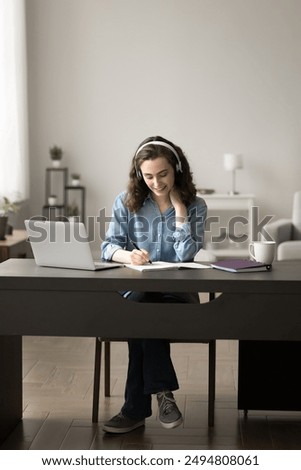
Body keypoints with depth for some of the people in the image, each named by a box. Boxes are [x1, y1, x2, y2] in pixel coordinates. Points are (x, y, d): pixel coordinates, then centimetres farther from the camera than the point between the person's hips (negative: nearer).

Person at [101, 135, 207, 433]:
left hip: (178, 294, -1)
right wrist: (128, 255, -25)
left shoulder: (195, 206, 3)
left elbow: (187, 255, -10)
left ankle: (136, 409, -26)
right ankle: (163, 391, -25)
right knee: (141, 306, -36)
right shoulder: (126, 202, 5)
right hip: (135, 291, 1)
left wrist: (178, 206, -10)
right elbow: (108, 247, -2)